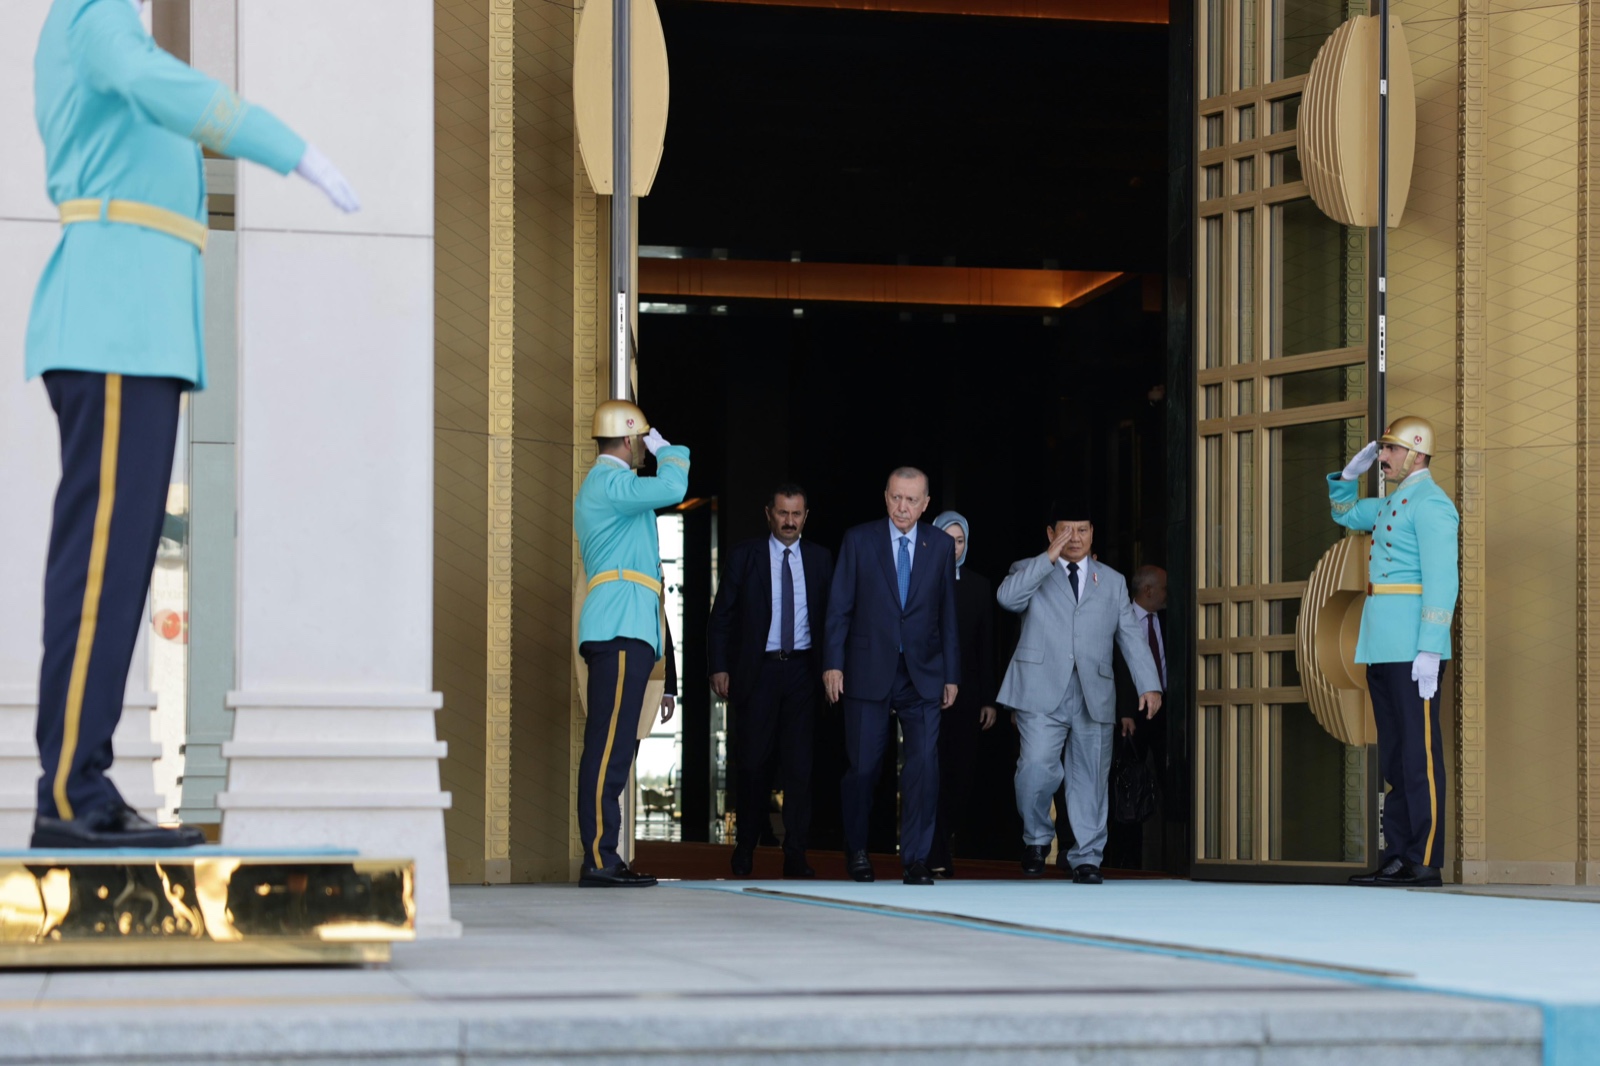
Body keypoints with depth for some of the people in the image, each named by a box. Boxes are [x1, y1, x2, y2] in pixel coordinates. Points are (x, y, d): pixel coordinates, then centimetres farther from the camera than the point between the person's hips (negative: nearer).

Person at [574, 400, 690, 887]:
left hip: (623, 632, 11)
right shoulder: (610, 483, -7)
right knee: (609, 745, -14)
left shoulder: (600, 484, 27)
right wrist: (668, 450, -4)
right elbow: (670, 489, -23)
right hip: (621, 627, -11)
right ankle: (598, 859, -18)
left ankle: (601, 856, 6)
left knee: (610, 747, 7)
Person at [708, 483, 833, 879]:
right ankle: (745, 847, 17)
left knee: (799, 763, -3)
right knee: (753, 761, 2)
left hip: (802, 671, 1)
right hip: (757, 671, -1)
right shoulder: (744, 557, 4)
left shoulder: (820, 559, 9)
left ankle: (795, 856, 0)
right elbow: (721, 617, 4)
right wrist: (719, 667, -4)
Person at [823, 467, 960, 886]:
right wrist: (833, 663, -6)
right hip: (869, 673, -1)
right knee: (862, 767, 2)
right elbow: (839, 607, 2)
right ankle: (856, 852, 20)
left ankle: (915, 860, -3)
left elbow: (947, 613, 9)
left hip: (923, 674, 1)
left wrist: (952, 673, 7)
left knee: (924, 765, -8)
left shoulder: (941, 546, 8)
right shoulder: (859, 540, 3)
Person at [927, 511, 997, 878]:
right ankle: (936, 858, -5)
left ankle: (940, 844, 17)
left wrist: (989, 700, 4)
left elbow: (987, 647, 10)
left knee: (958, 776, 1)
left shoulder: (980, 587, 11)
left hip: (964, 693, 3)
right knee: (932, 773, -6)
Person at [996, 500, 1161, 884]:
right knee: (1037, 767, -18)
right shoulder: (1030, 572, 12)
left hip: (1094, 694, 3)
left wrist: (1149, 685, 3)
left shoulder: (1112, 582, 20)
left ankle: (1087, 858, 11)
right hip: (1042, 693, -3)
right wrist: (1049, 558, -13)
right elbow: (1007, 597, -10)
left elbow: (1131, 637, 14)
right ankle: (1037, 838, 6)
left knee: (1090, 777, 2)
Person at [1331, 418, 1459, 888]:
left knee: (1419, 751, -8)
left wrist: (1429, 650, -23)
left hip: (1411, 646, -10)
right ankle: (1397, 855, 13)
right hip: (1381, 646, 10)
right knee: (1393, 753, 10)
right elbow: (1345, 513, 38)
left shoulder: (1430, 503, -11)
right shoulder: (1391, 503, 18)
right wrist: (1353, 471, 19)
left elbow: (1442, 580, -18)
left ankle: (1426, 861, -8)